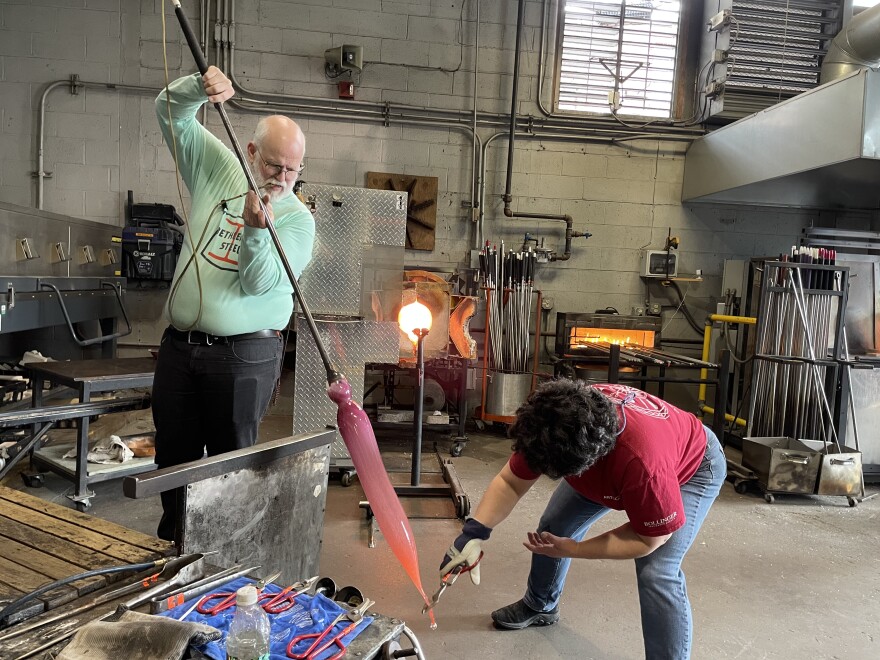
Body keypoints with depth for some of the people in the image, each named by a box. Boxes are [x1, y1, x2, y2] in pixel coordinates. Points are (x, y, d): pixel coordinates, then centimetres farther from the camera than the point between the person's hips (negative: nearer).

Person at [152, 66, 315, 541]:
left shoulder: (297, 219, -4)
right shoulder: (219, 168, 8)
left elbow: (260, 281, -15)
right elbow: (170, 112, 12)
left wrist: (256, 231, -31)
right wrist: (201, 87, -7)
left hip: (243, 355, -5)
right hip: (179, 345, 5)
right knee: (173, 457, 16)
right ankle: (172, 546, 35)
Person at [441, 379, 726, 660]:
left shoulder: (643, 462, -46)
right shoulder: (550, 431, -32)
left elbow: (650, 539, -29)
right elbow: (509, 482, -18)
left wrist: (571, 549, -28)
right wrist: (474, 533, -32)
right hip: (613, 460, 5)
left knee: (657, 574, -23)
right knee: (553, 527, 6)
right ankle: (539, 606, 34)